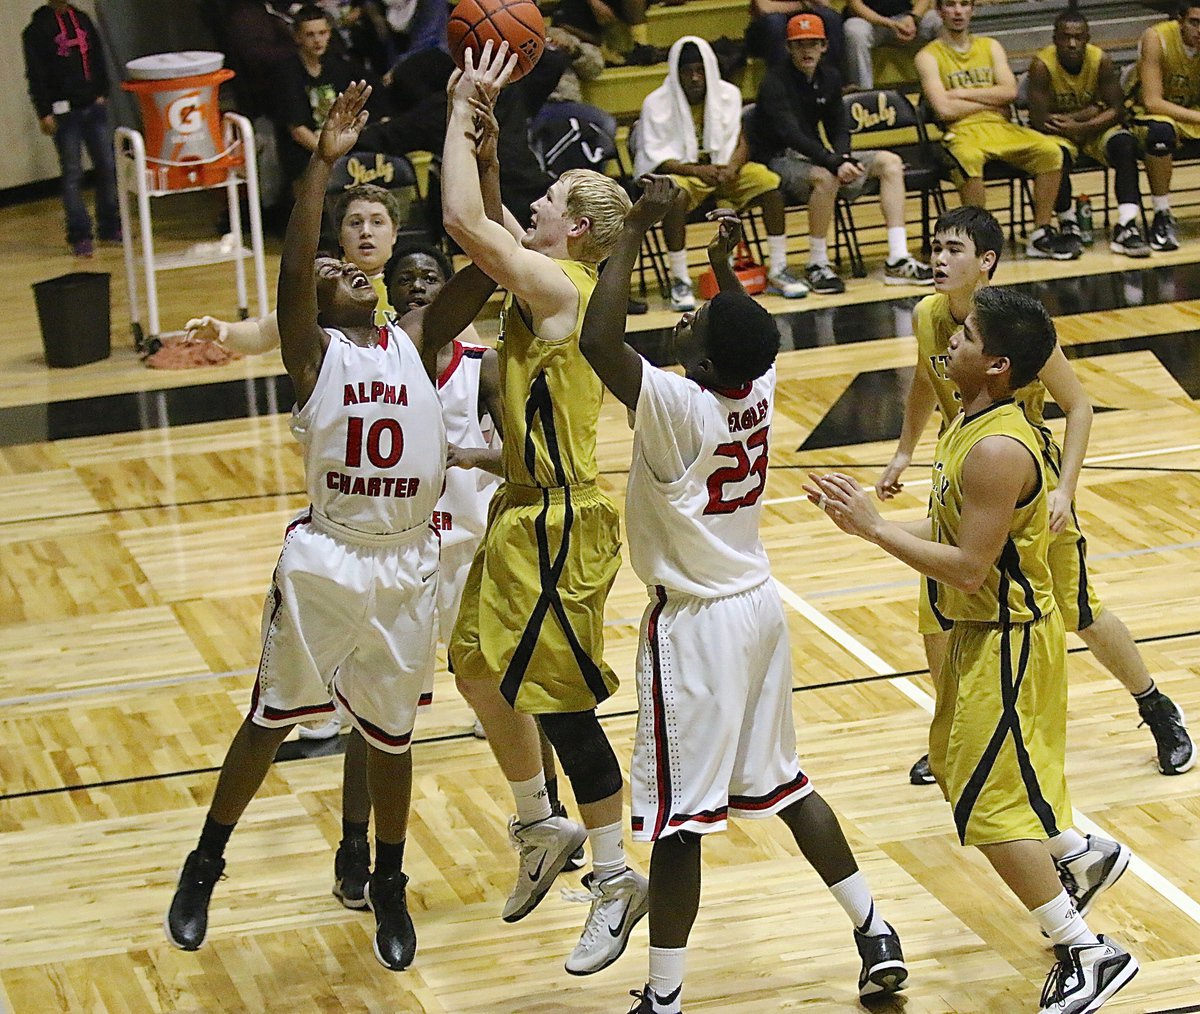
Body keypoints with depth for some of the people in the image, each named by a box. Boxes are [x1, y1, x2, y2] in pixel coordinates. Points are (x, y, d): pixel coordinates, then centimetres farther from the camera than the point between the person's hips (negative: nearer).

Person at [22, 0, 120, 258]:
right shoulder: (38, 29, -3)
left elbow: (98, 59, 19)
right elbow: (36, 75, -7)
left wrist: (102, 93, 10)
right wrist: (44, 113, -11)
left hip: (94, 108, 5)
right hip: (65, 112, -5)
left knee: (107, 168, 6)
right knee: (72, 175, -3)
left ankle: (110, 226, 19)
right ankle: (80, 236, 0)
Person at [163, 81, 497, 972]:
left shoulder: (416, 342, 6)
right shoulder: (312, 354, -2)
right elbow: (293, 268, -21)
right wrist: (324, 162, -28)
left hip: (408, 567, 3)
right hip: (325, 561, -3)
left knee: (390, 733, 15)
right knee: (271, 719, 9)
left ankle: (389, 886, 33)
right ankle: (205, 867, 26)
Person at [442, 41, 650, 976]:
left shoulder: (559, 286, -20)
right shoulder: (545, 279, 6)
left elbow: (465, 221, -28)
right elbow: (481, 219, 18)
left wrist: (464, 108, -19)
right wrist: (473, 116, 6)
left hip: (559, 523, -10)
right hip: (523, 512, 10)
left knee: (561, 700, -3)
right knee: (479, 670, 19)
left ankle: (616, 882, 8)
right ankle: (541, 830, 35)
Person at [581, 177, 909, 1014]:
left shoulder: (678, 408, -26)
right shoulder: (758, 390, -5)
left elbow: (599, 340, -37)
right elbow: (745, 336, 20)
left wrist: (639, 229, -30)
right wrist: (725, 263, 12)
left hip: (694, 627, -8)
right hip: (760, 606, 8)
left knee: (677, 818, -1)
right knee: (782, 783, 21)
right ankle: (876, 937, 26)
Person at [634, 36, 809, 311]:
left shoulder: (728, 94, 2)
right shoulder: (657, 103, -9)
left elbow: (740, 143, 1)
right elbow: (657, 159, -13)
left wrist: (731, 169, -23)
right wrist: (698, 171, -29)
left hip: (723, 168, 4)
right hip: (680, 172, -4)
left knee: (770, 183, -22)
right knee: (674, 196, -39)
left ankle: (778, 272, -14)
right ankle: (680, 281, -30)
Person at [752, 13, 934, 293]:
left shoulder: (829, 77, 9)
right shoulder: (775, 82, -15)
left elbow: (838, 127, 11)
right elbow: (791, 134, -26)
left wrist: (845, 157, -13)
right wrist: (835, 163, -36)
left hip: (817, 157, 8)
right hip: (780, 162, -8)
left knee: (890, 162, -4)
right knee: (825, 177, -39)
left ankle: (897, 261, -14)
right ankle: (817, 266, -26)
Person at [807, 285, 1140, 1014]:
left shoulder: (996, 450, -28)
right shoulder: (972, 425, 3)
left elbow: (967, 567, -28)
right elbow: (950, 530, 9)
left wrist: (874, 527, -24)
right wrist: (863, 515, 1)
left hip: (1006, 641, -10)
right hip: (979, 630, 10)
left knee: (989, 804, -5)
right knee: (956, 766, 25)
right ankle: (1083, 854, 42)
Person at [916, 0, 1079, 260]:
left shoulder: (990, 47, 19)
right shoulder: (929, 56, 5)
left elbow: (1009, 92, 4)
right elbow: (944, 109, -9)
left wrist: (961, 93, -3)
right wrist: (991, 100, -1)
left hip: (1001, 128, 5)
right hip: (962, 132, -4)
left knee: (1050, 150, -22)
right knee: (968, 159, -40)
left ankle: (1041, 234, -14)